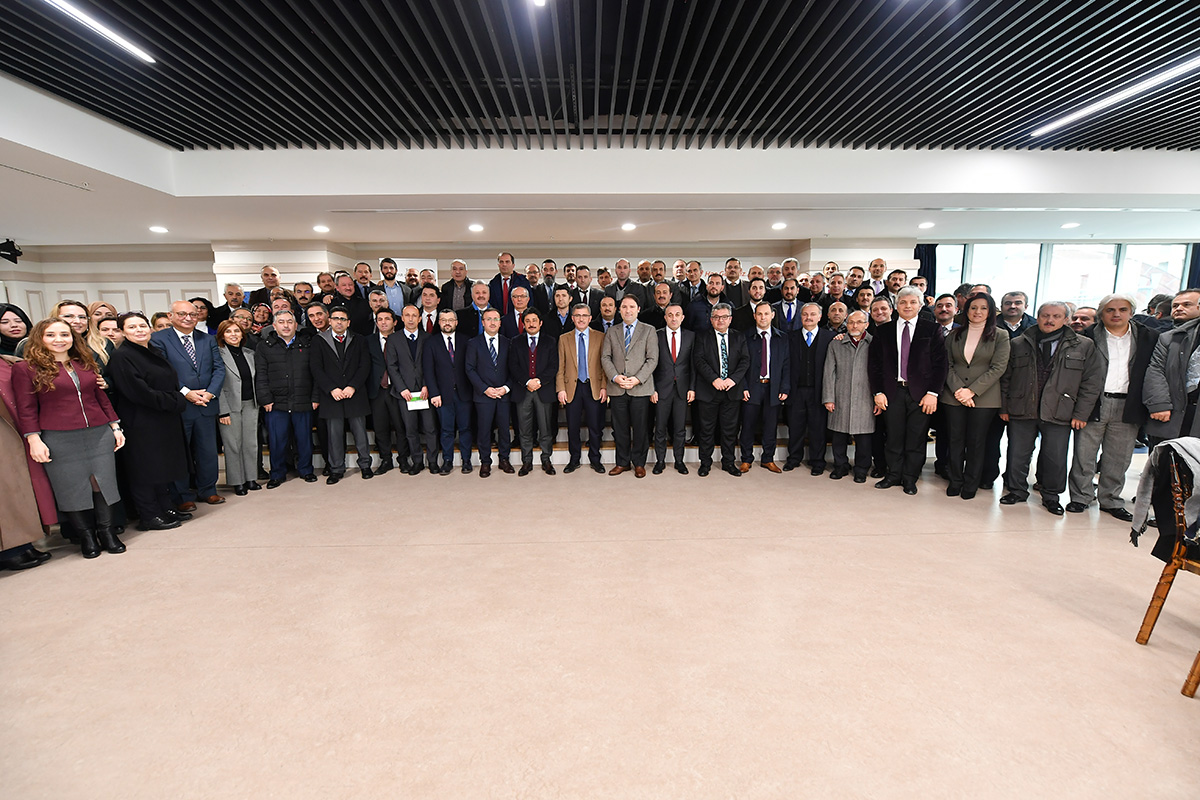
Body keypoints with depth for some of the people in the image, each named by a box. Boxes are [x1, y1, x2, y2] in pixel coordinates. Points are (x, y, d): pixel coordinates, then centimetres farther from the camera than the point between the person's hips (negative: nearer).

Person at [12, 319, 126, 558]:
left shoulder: (86, 364, 11)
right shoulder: (26, 368, 0)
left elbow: (102, 397, 15)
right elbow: (26, 409, -2)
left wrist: (115, 426, 10)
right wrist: (34, 439, -9)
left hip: (99, 434, 3)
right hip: (58, 439, -3)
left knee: (103, 482, 5)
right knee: (71, 487, 6)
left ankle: (106, 531, 19)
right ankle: (85, 536, 20)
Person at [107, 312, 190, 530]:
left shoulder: (156, 353, 12)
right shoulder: (122, 356, -11)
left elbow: (172, 383, 19)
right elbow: (137, 392, -19)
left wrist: (177, 401, 0)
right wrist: (174, 402, -13)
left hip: (166, 421, 8)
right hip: (141, 423, -8)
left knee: (165, 465, 13)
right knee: (145, 468, 0)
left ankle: (164, 508, 24)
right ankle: (148, 517, 10)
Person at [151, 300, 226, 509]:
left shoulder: (208, 340, 11)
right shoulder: (158, 339, -2)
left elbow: (219, 368, 6)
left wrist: (210, 392, -8)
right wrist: (185, 393, -17)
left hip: (206, 405, 4)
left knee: (208, 451, 11)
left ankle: (207, 490, 25)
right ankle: (182, 497, 18)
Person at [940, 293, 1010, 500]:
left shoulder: (999, 336, 2)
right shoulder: (954, 335, 7)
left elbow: (998, 368, -6)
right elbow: (947, 365, 3)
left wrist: (972, 390, -14)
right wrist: (958, 390, -11)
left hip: (983, 398, -2)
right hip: (953, 397, 2)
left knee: (976, 442, 5)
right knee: (954, 441, 5)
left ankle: (970, 485, 18)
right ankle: (954, 481, 18)